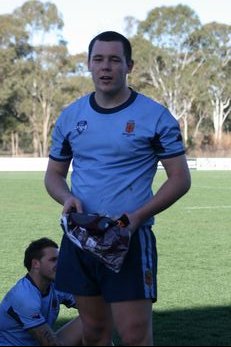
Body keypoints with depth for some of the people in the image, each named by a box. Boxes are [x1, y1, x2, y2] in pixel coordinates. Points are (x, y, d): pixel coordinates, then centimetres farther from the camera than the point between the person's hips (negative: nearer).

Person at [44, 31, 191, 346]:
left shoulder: (155, 116, -4)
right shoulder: (70, 116, 8)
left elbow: (180, 178, -4)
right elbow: (54, 174, 16)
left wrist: (138, 217, -17)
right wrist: (67, 198, -8)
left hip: (131, 238, -4)